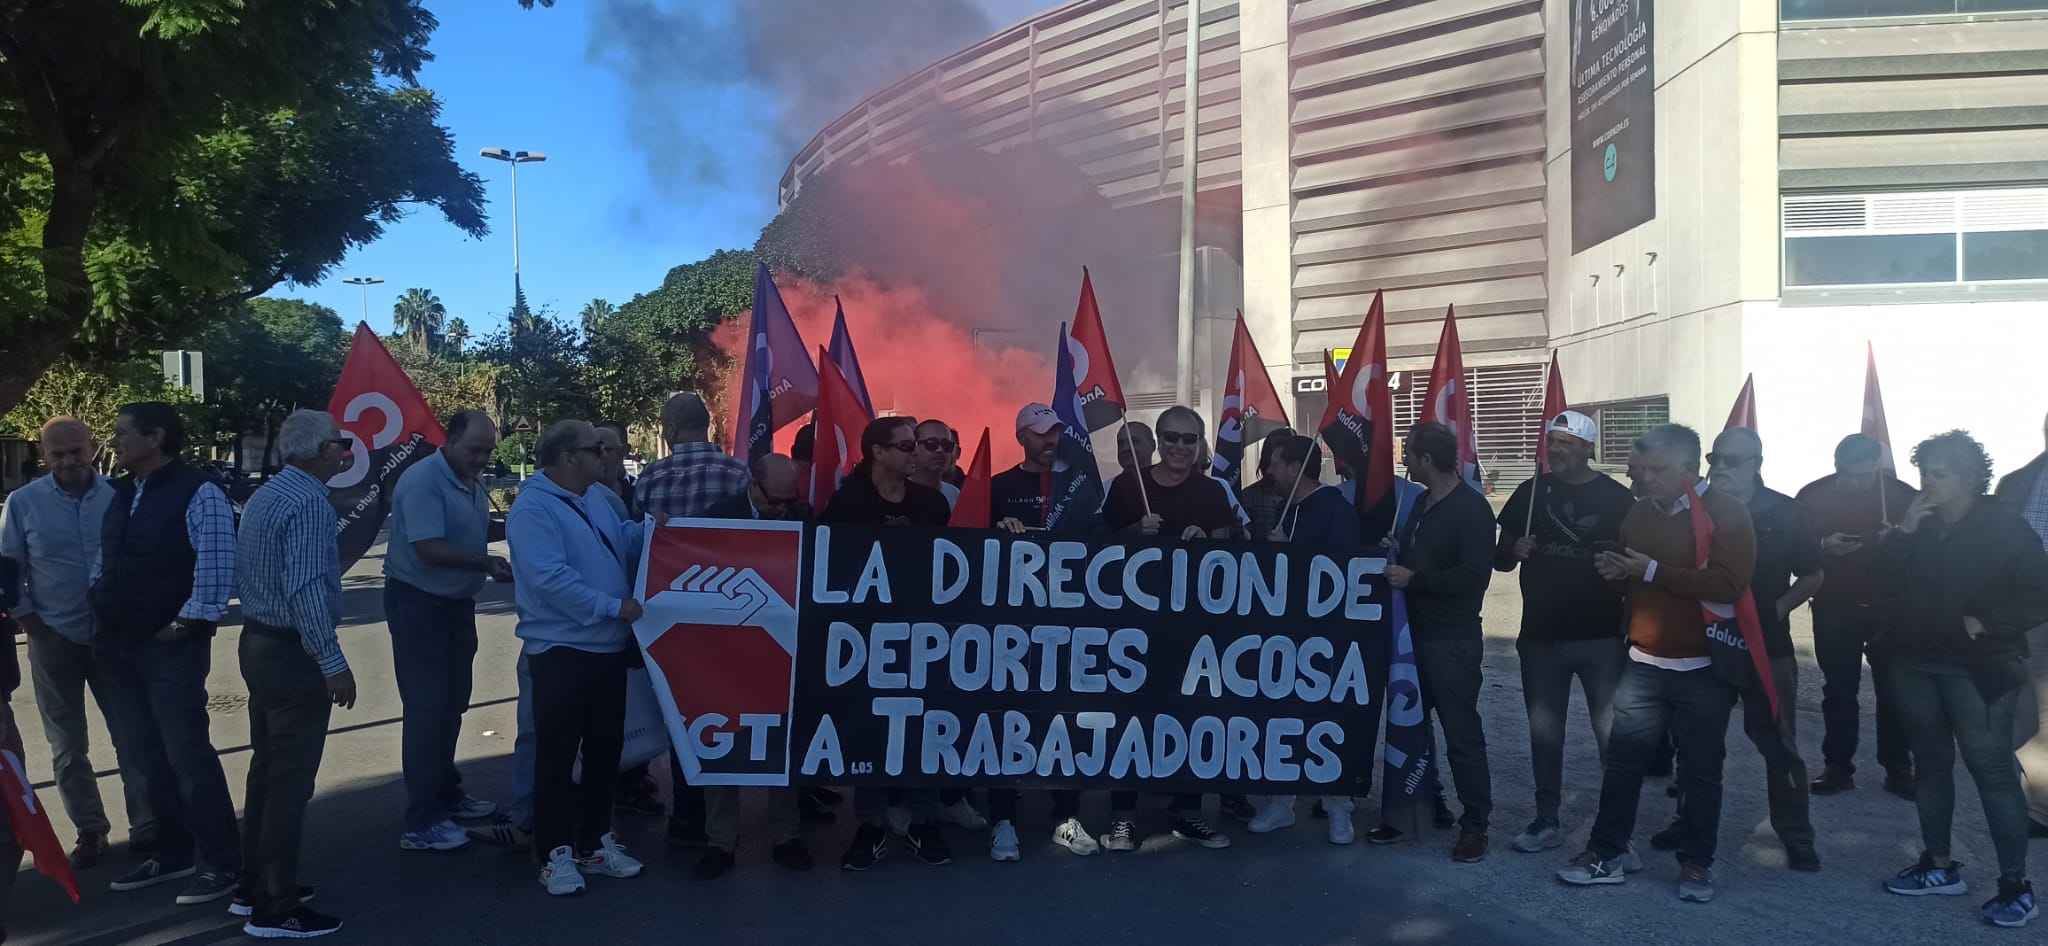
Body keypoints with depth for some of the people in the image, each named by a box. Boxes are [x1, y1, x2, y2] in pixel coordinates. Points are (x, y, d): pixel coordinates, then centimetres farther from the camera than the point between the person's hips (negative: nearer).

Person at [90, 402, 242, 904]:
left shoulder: (197, 492, -12)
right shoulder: (121, 494, 12)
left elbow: (216, 567, -17)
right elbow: (106, 560, 20)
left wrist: (187, 623, -17)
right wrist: (101, 613, 11)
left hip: (170, 645, -8)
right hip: (118, 645, 8)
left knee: (187, 754, -7)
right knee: (150, 757, 14)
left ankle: (220, 862, 2)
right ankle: (173, 852, 26)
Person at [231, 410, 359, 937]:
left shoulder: (263, 496, 10)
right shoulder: (309, 502, -20)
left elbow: (243, 568, 18)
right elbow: (307, 588, -27)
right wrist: (333, 663, -25)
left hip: (259, 643, 10)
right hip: (294, 654, -10)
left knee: (267, 770, 18)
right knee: (290, 781, -3)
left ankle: (255, 887, 28)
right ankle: (276, 910, 3)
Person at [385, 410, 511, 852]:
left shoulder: (471, 481, 4)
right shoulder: (422, 481, -22)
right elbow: (430, 549, -29)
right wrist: (486, 563, -31)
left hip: (457, 602, 9)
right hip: (418, 603, -9)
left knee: (452, 703, 18)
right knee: (425, 708, -7)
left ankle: (446, 793, 33)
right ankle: (421, 822, -3)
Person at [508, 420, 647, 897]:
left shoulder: (596, 497, 11)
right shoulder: (532, 508, -16)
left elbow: (623, 542, 23)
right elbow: (550, 577, -26)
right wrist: (613, 606, -23)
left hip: (610, 647, 8)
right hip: (561, 652, -8)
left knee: (605, 750, 15)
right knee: (557, 755, 1)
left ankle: (594, 843, 28)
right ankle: (556, 854, 12)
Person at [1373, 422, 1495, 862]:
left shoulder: (1470, 508, -13)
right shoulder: (1422, 503, 14)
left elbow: (1475, 576, -22)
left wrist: (1413, 579, -19)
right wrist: (1394, 566, 7)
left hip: (1452, 643, -8)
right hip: (1415, 635, 8)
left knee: (1462, 734, -3)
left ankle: (1474, 825, 6)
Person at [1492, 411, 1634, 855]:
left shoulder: (1616, 498, -2)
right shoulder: (1531, 491, 7)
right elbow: (1500, 559, 11)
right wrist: (1514, 550, -10)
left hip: (1600, 636, -3)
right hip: (1540, 635, 3)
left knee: (1612, 733, -1)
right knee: (1544, 731, 9)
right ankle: (1547, 821, 19)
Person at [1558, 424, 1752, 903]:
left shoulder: (1726, 512, -9)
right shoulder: (1640, 512, 10)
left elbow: (1729, 584, -24)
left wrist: (1654, 571, -20)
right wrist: (1617, 571, 2)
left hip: (1704, 668, -5)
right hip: (1643, 662, 5)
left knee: (1701, 771, 6)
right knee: (1623, 760, 6)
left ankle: (1697, 862, 19)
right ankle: (1607, 851, 16)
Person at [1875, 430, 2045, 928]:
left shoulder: (2005, 526, -8)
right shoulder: (1915, 525, 7)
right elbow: (1881, 580, -4)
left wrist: (1985, 623, -17)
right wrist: (1903, 531, -14)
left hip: (1977, 669, -6)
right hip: (1914, 663, 6)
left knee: (1992, 770, -5)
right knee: (1930, 763, 13)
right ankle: (1940, 867, 24)